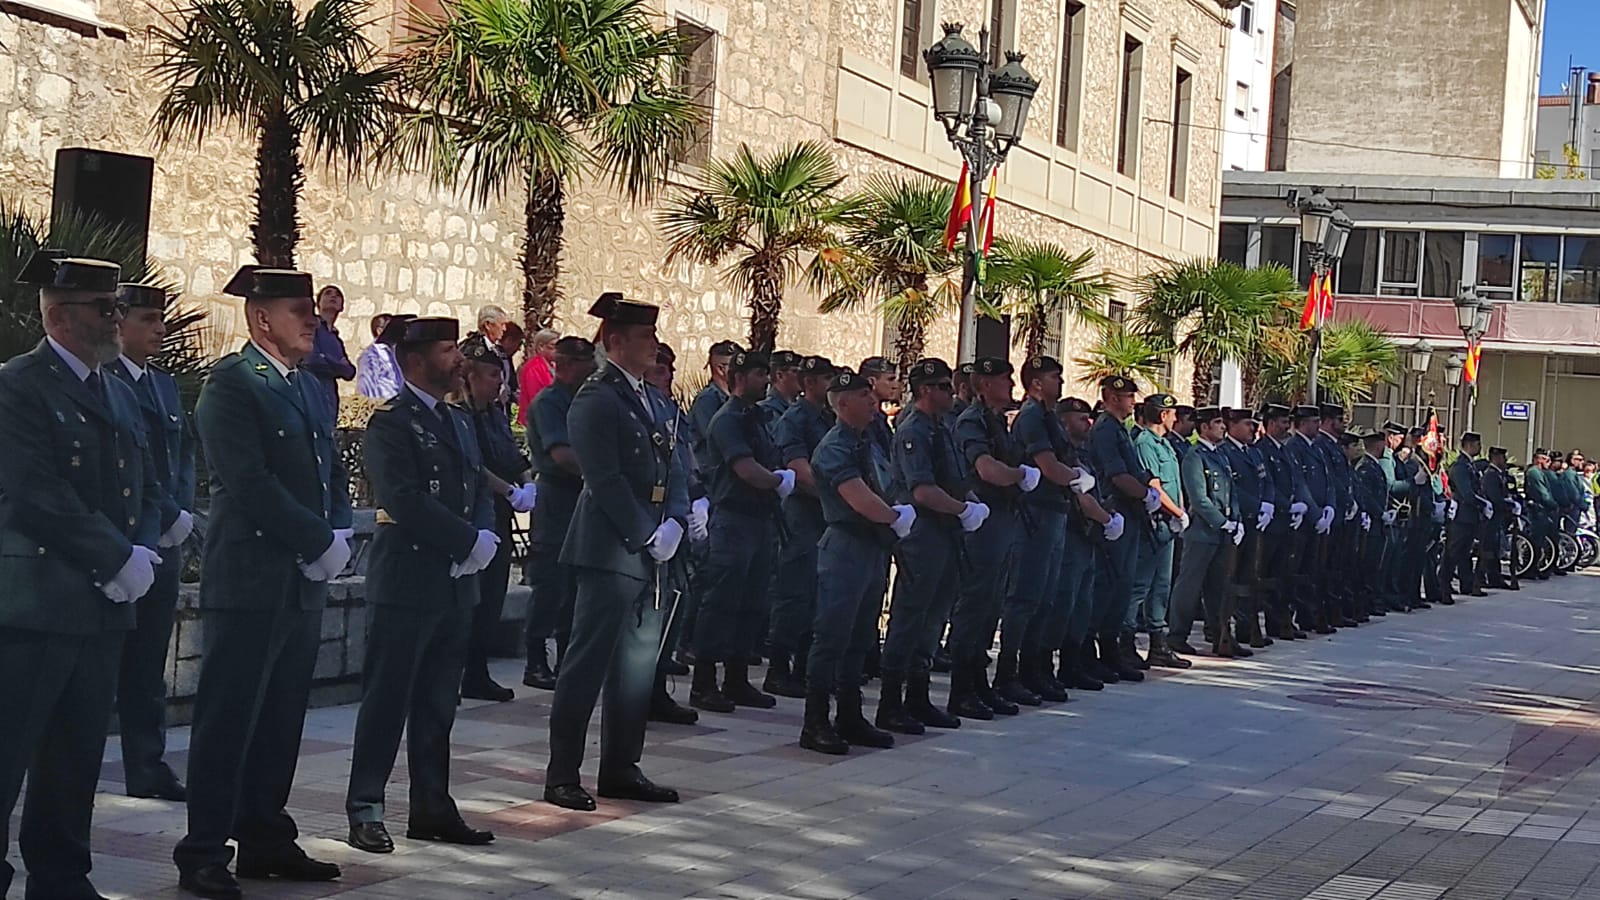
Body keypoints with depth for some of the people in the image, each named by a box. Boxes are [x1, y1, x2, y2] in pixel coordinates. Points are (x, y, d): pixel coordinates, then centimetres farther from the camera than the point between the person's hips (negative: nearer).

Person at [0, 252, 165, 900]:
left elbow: (147, 489, 19)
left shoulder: (119, 395, 17)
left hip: (104, 603, 8)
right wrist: (119, 559, -15)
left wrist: (141, 552, -1)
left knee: (77, 756, 12)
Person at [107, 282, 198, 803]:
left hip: (164, 543, 8)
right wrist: (169, 516, -15)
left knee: (148, 663, 10)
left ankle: (147, 768, 14)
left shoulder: (165, 385, 18)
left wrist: (182, 511, 2)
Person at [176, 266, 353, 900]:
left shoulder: (308, 387, 17)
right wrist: (321, 540, -14)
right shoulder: (231, 383, -10)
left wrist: (339, 534, 1)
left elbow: (331, 470, 19)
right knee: (228, 720, -3)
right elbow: (249, 483, -18)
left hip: (304, 580, 8)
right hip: (250, 579, -8)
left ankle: (265, 840, 20)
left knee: (281, 719, 12)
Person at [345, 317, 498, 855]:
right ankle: (365, 810, 4)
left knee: (438, 705, 11)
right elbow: (405, 499, -18)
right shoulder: (390, 423, -8)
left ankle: (432, 809, 17)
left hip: (457, 584, 7)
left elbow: (480, 491, 16)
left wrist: (486, 538, -4)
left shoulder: (459, 423, 18)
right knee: (387, 700, -2)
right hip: (406, 583, -7)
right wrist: (469, 541, -15)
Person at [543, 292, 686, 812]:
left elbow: (671, 470, 16)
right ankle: (562, 775, 1)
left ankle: (621, 769, 21)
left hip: (649, 554, 9)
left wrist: (674, 524, -1)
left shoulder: (647, 398, 17)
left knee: (638, 666, 12)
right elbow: (606, 480, -16)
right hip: (610, 553, -9)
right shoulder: (597, 399, -11)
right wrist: (647, 535, -14)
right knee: (589, 663, -5)